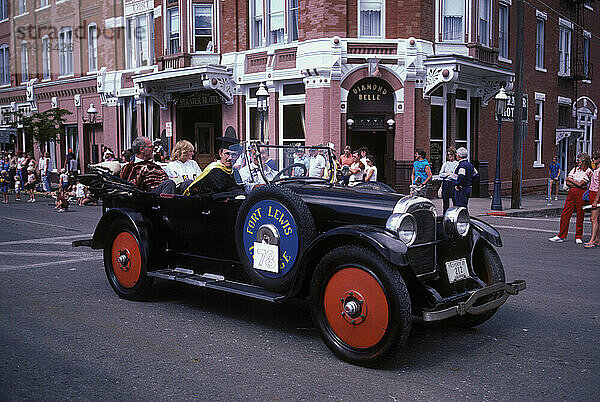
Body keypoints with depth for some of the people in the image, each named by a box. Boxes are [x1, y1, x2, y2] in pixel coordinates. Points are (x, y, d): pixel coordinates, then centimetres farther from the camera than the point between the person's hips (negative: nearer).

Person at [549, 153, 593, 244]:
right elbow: (567, 183, 7)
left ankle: (578, 237, 13)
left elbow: (580, 184, -13)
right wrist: (577, 184, -7)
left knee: (580, 215, 1)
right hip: (571, 192, 5)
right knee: (565, 214, 1)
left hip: (581, 194, -5)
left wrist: (570, 179, 0)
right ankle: (561, 236, 7)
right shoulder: (575, 169, 14)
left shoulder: (588, 171, -4)